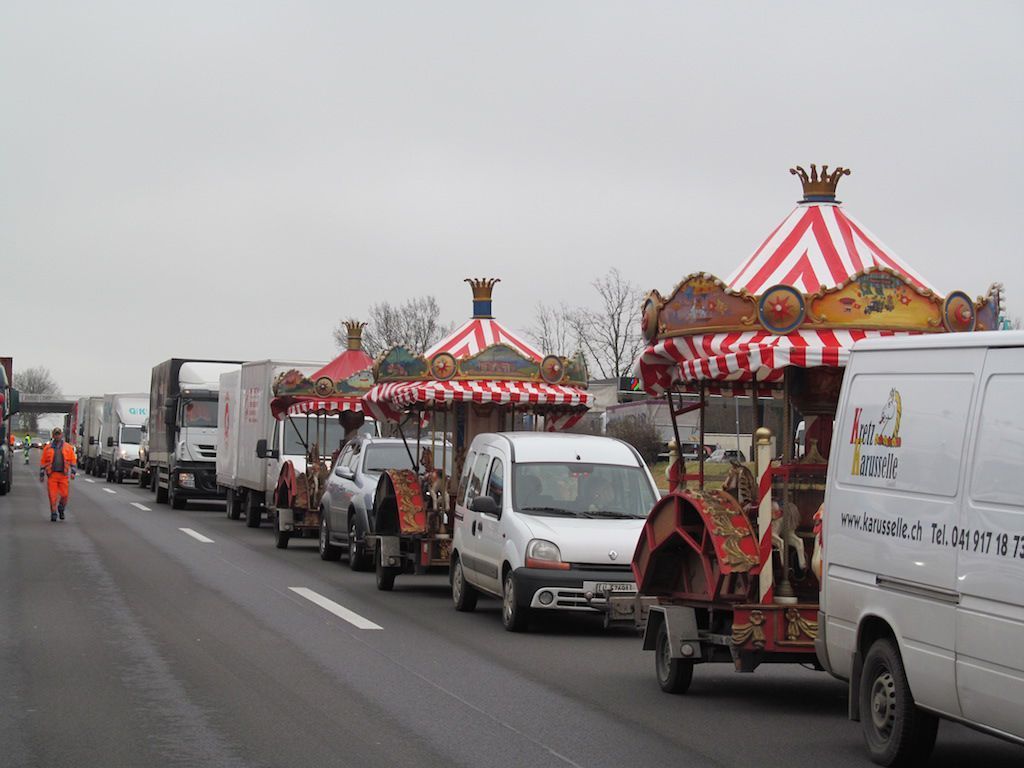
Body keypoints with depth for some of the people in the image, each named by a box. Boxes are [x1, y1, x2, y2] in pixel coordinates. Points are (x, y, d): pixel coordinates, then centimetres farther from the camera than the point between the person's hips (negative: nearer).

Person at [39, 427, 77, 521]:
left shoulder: (68, 448, 10)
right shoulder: (47, 448, 9)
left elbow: (73, 461, 11)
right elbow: (43, 462, 10)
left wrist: (73, 472, 1)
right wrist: (41, 475, 7)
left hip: (63, 475, 0)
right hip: (52, 475, 0)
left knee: (64, 494, -2)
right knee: (52, 495, -5)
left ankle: (61, 509, 23)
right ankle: (53, 513, 3)